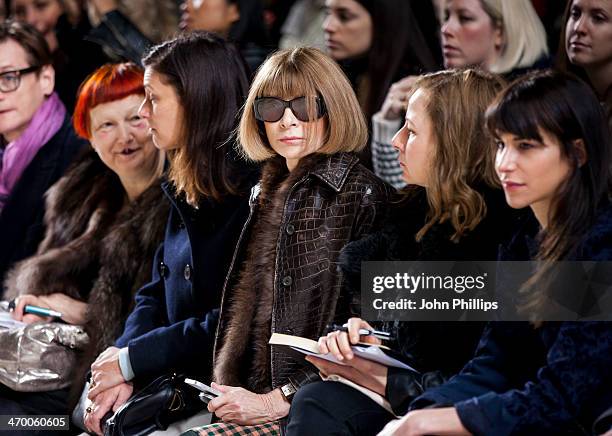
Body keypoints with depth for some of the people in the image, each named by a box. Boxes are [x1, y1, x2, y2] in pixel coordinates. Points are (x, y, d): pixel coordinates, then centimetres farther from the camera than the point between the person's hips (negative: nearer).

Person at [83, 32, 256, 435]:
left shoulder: (251, 194, -15)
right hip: (175, 380, 8)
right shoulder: (187, 192, 14)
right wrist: (125, 362, -5)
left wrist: (131, 361, -11)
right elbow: (156, 294, 13)